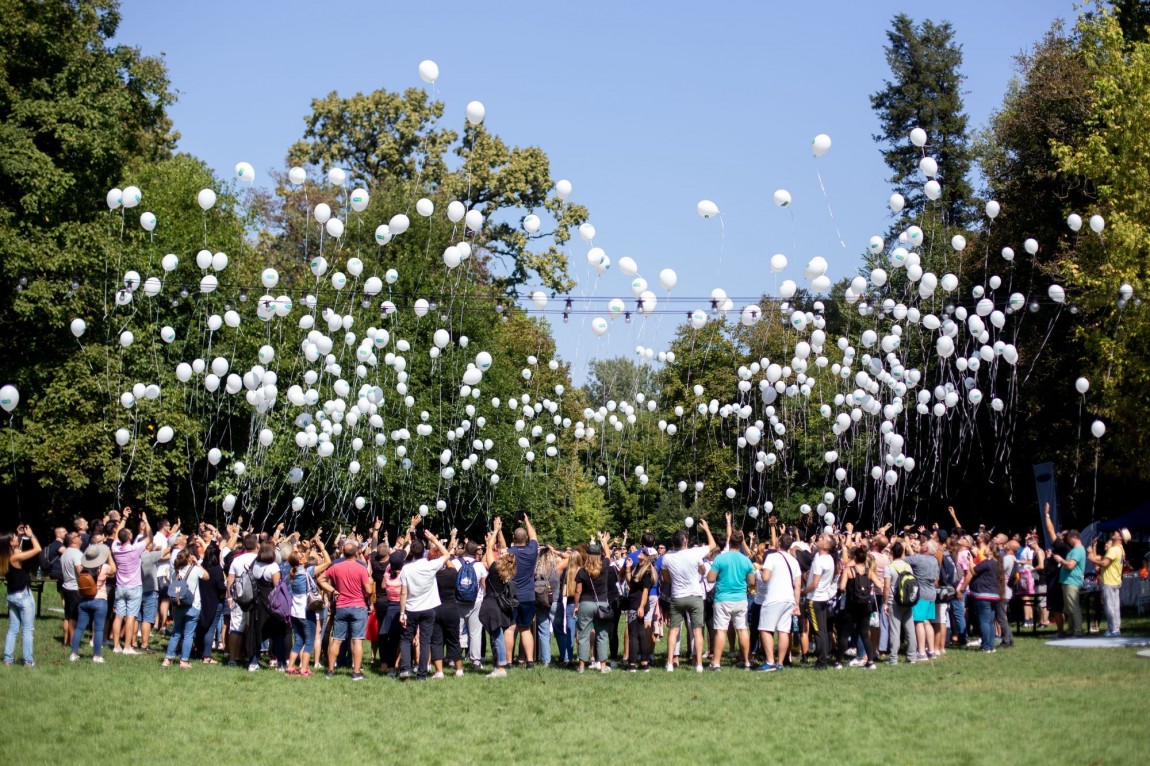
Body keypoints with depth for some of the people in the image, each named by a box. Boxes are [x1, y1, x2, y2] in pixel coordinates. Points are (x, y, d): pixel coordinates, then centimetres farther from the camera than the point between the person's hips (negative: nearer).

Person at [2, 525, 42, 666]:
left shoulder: (5, 557, 2)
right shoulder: (16, 557, -20)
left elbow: (17, 550, 25)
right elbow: (38, 549, -22)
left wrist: (20, 535, 15)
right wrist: (30, 535, -10)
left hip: (12, 596, 8)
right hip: (23, 595, -8)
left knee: (13, 629, 14)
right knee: (27, 629, -2)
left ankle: (7, 659, 13)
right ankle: (28, 661, -2)